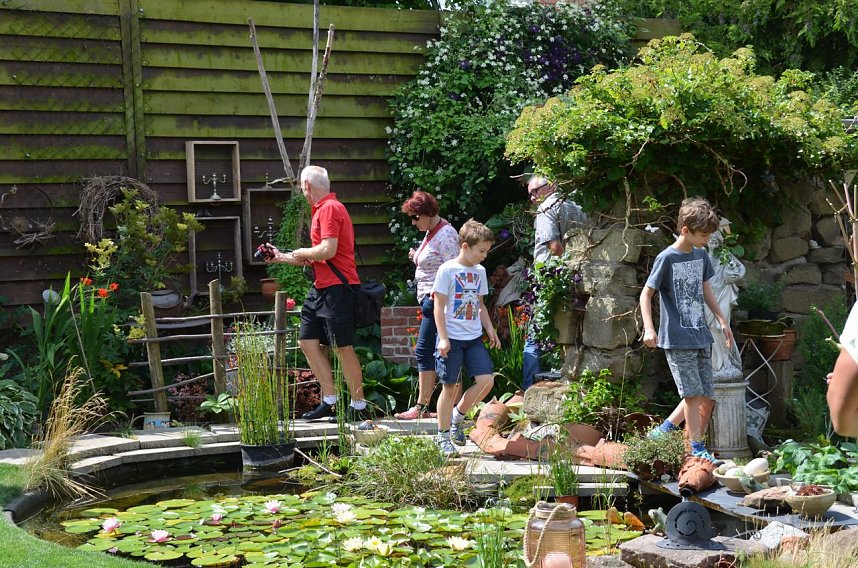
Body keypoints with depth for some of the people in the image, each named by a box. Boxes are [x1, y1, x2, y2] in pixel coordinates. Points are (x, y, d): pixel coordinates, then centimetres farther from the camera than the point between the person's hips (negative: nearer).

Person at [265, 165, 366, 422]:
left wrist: (301, 253, -6)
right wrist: (282, 257, 28)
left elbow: (327, 251, -24)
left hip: (337, 288, -11)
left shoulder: (330, 208, -13)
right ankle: (330, 401, 14)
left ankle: (359, 407, 4)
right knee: (307, 341, 10)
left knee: (343, 348, -5)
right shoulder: (322, 209, 19)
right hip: (321, 287, 11)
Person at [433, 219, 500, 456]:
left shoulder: (480, 271, 11)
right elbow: (439, 306, -9)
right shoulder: (447, 270, -8)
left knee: (486, 380, -6)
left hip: (474, 338, 6)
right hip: (452, 338, -6)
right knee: (450, 387, 0)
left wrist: (490, 330, 15)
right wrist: (443, 338, -13)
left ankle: (457, 417, 16)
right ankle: (443, 435, 13)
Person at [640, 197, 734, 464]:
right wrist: (649, 329, -20)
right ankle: (697, 449, 2)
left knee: (707, 396, 8)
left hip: (701, 337, 7)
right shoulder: (667, 258, -11)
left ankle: (665, 429, 21)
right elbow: (646, 294, -8)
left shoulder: (701, 256, 9)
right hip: (677, 339, -7)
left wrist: (722, 321, 22)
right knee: (694, 393, -7)